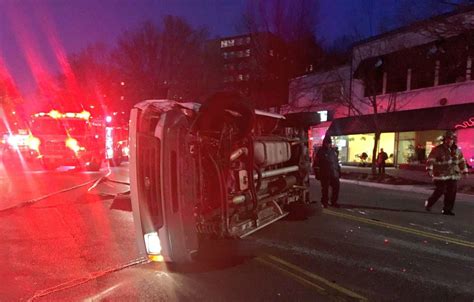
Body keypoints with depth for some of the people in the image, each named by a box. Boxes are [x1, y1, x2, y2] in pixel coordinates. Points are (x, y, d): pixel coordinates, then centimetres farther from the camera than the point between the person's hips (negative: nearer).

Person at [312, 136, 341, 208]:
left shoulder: (333, 150, 12)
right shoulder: (320, 151, -5)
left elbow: (337, 162, 18)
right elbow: (316, 163, -8)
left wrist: (339, 171, 15)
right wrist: (317, 173, -11)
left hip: (334, 174, 5)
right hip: (325, 175, -5)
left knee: (336, 187, 7)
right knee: (325, 189, 3)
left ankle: (334, 202, 23)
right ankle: (324, 202, 18)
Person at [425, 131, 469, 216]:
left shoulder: (457, 150, 11)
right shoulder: (437, 149, -8)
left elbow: (462, 161, 21)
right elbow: (430, 160, -14)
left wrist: (464, 171, 20)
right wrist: (429, 169, -24)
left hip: (453, 176, 6)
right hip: (440, 176, -6)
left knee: (452, 192, 4)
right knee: (440, 191, -8)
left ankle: (447, 209, 15)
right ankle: (428, 203, 15)